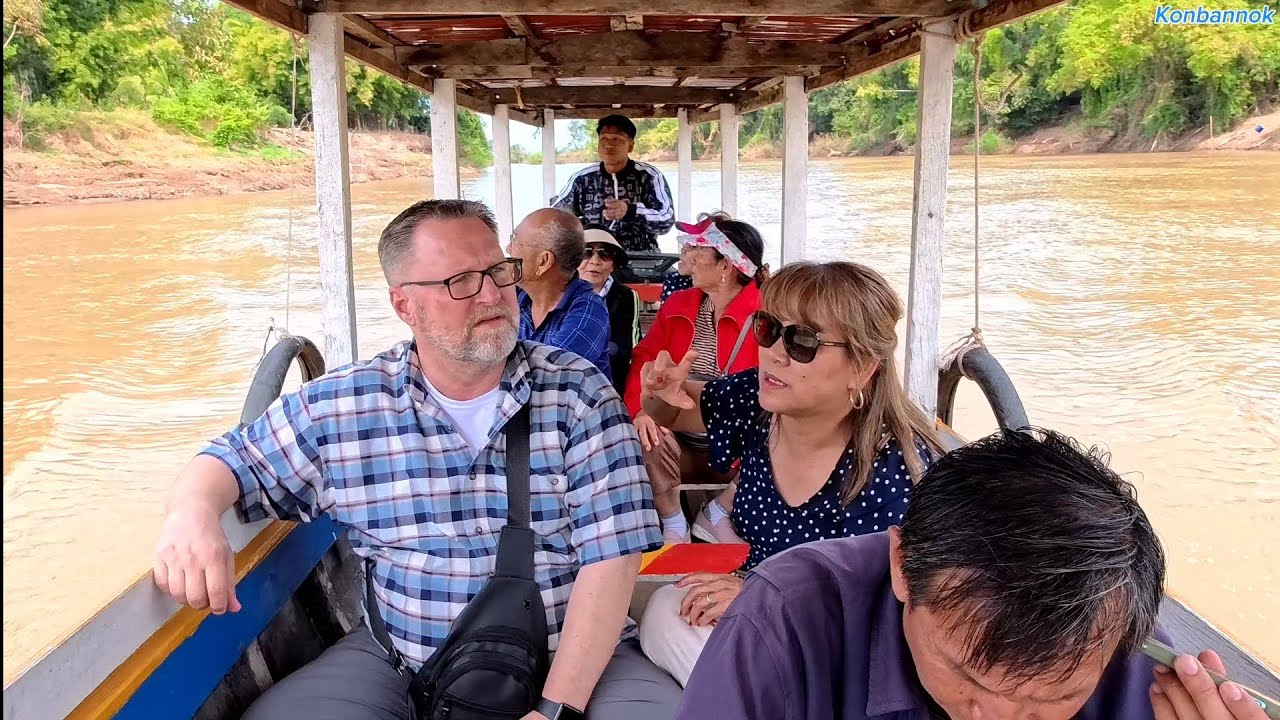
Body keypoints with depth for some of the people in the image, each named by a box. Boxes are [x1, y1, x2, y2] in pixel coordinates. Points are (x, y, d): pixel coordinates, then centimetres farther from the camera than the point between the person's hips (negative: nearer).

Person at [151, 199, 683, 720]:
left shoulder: (578, 394, -6)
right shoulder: (339, 407, 0)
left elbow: (611, 555, -11)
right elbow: (232, 460, 13)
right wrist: (194, 512, -13)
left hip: (576, 661, -1)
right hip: (397, 666, 2)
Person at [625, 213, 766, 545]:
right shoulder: (676, 305, 6)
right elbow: (644, 360, 2)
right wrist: (641, 409, -20)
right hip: (680, 445, 3)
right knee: (646, 439, -29)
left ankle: (716, 514, -6)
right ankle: (673, 525, -7)